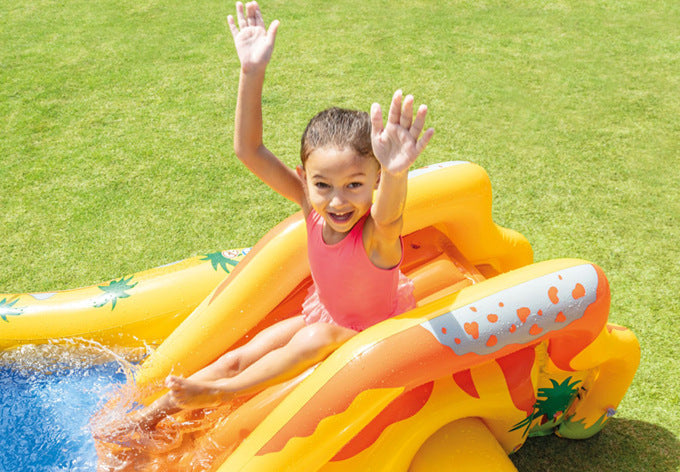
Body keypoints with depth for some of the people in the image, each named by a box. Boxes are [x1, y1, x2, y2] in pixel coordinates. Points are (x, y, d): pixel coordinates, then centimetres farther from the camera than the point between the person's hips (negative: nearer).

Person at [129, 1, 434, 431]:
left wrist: (397, 172, -83)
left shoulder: (377, 232, -34)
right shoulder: (312, 205, -20)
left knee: (318, 338, -29)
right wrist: (253, 73, -36)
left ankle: (218, 394, -10)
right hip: (323, 316, 5)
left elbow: (389, 218, -60)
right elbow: (249, 150, -25)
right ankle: (150, 416, 10)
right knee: (240, 357, -2)